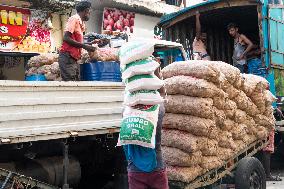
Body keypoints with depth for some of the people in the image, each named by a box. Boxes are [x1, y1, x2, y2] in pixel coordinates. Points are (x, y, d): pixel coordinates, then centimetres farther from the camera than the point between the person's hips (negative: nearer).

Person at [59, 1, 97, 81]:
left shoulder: (81, 24, 18)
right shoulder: (74, 19, -6)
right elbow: (66, 38, -16)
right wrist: (84, 46, -15)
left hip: (74, 59, 9)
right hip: (67, 57, -9)